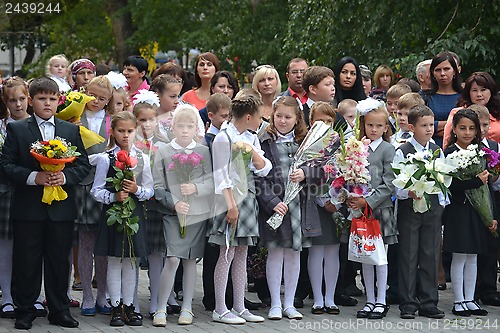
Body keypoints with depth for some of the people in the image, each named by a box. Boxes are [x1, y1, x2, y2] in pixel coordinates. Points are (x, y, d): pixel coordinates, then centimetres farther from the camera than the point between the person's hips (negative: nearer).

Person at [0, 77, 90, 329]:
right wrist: (33, 177, -19)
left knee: (59, 261, 8)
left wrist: (65, 176, -12)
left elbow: (83, 165, 7)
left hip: (62, 208, 2)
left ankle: (59, 310, 18)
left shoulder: (71, 131, 10)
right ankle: (24, 311, 13)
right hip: (28, 207, -2)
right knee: (26, 261, 3)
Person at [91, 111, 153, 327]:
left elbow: (150, 190, 6)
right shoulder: (105, 158, -3)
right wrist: (114, 197, -19)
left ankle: (128, 306, 15)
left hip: (135, 212, 3)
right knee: (114, 262, 2)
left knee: (130, 262, 8)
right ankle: (116, 308, 9)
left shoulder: (142, 158, 5)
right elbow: (96, 191, -4)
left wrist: (137, 190, -13)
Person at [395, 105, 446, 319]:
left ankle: (429, 303, 12)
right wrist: (408, 193, -26)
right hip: (409, 208, -4)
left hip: (433, 207, 4)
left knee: (431, 256, 6)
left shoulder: (438, 152, 9)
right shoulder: (402, 152, -6)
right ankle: (407, 304, 5)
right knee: (408, 256, -1)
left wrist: (442, 203, 8)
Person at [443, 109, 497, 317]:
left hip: (477, 212, 6)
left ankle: (469, 300, 17)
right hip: (458, 211, -6)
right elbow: (451, 185, -19)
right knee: (459, 257, 0)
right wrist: (477, 181, -20)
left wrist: (492, 216, 9)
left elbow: (488, 187, 11)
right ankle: (459, 301, 7)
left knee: (472, 258, 10)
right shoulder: (449, 153, -8)